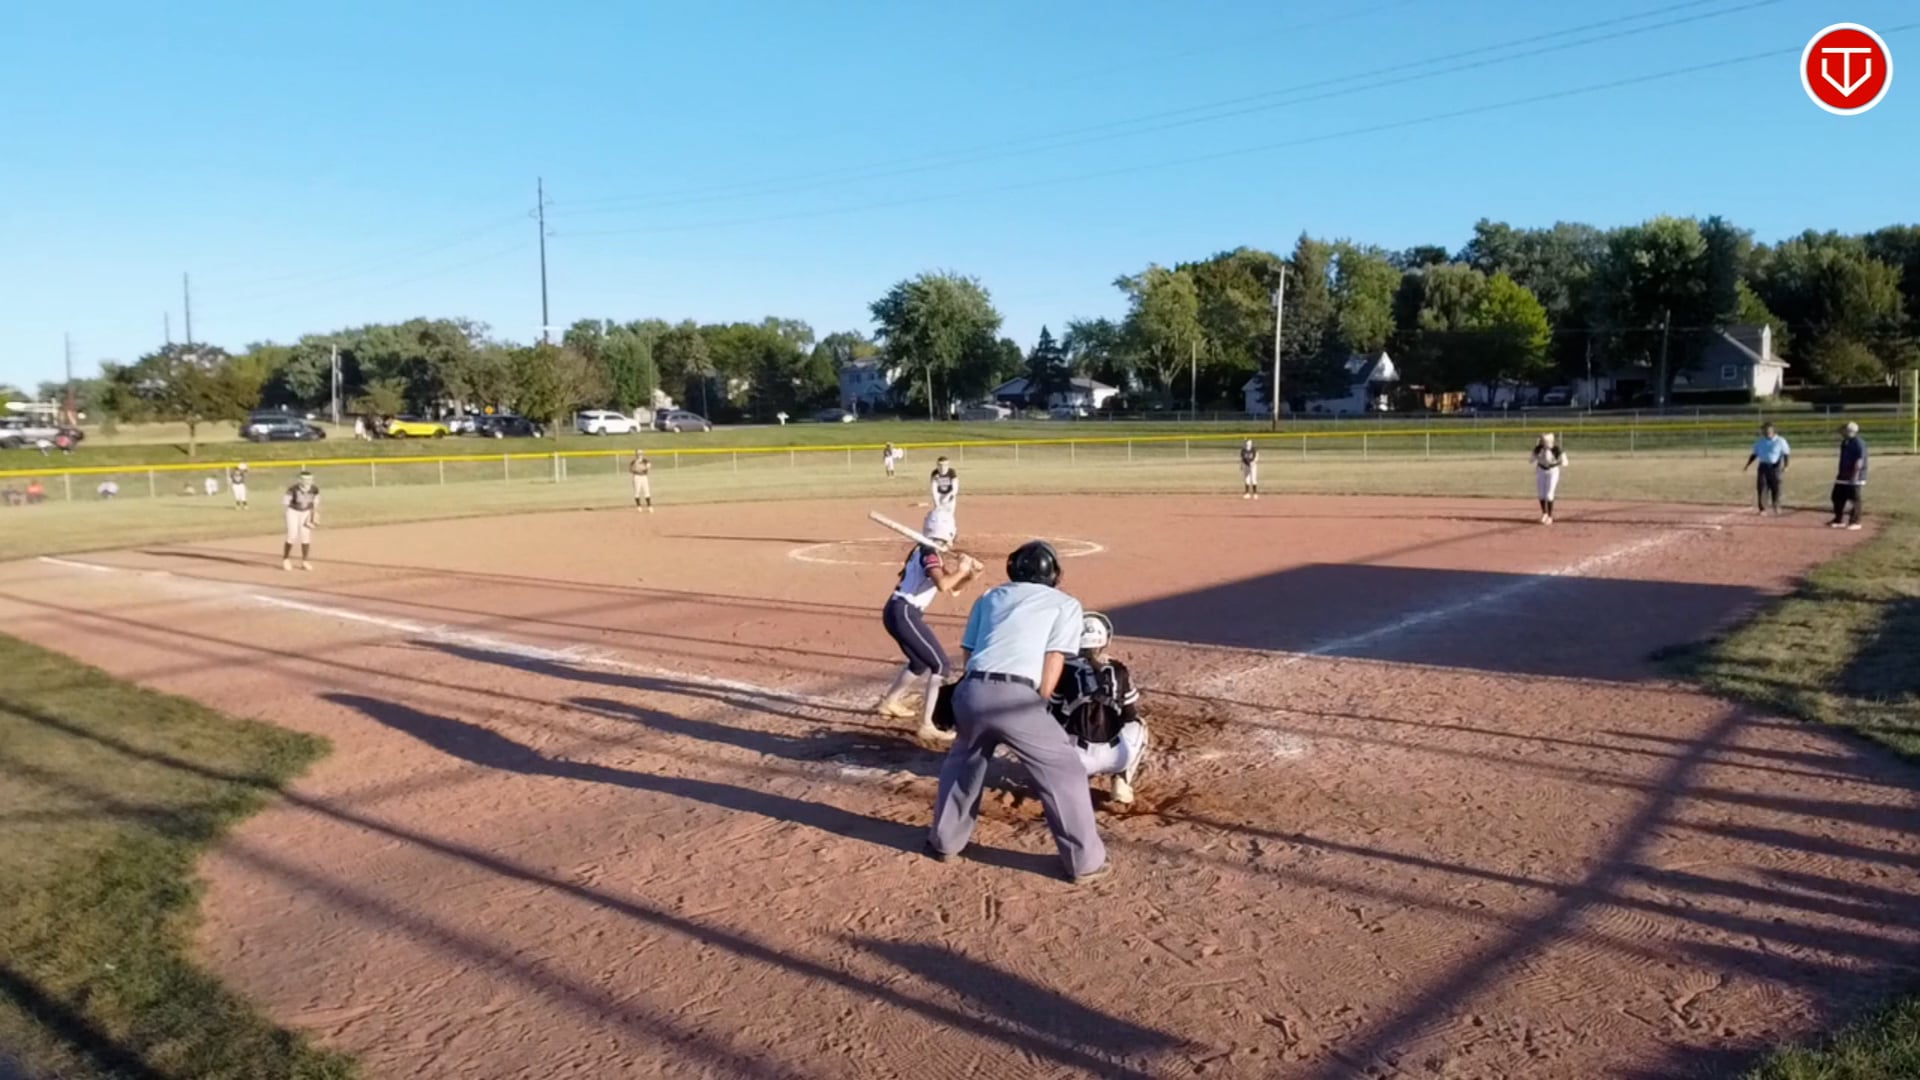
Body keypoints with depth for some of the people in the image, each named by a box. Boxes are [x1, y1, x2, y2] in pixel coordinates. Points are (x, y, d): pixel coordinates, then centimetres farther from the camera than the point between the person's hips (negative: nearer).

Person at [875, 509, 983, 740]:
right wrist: (961, 570, -13)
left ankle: (890, 702, 45)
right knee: (940, 665, -10)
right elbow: (942, 585, -30)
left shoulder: (923, 550, 16)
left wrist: (968, 574, 3)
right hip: (905, 614, -10)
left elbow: (952, 589, 20)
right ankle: (927, 726, -15)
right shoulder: (929, 553, -12)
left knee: (921, 662, 29)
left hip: (896, 611, 10)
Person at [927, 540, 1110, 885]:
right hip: (1016, 697, -4)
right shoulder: (1065, 604, 17)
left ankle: (945, 841, 42)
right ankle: (1085, 861, 16)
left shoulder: (990, 597, 27)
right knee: (1064, 771, 13)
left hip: (971, 691, 4)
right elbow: (1051, 667, 7)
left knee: (962, 762, 31)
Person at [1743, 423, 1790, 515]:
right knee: (1761, 486, -4)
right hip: (1763, 466, 3)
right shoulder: (1759, 441, 7)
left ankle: (1776, 508, 18)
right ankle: (1762, 509, 0)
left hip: (1775, 467, -3)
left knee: (1775, 487, 2)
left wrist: (1785, 466, -12)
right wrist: (1747, 465, 6)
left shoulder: (1780, 441, -4)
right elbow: (1754, 454, 14)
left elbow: (1786, 454, -3)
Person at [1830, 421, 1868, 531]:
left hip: (1855, 477, -9)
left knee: (1854, 499, -3)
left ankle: (1855, 522, 4)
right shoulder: (1845, 442, 12)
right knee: (1837, 497, 11)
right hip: (1843, 476, 9)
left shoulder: (1859, 443, -16)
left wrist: (1855, 476, -25)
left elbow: (1859, 461, -21)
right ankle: (1839, 520, 20)